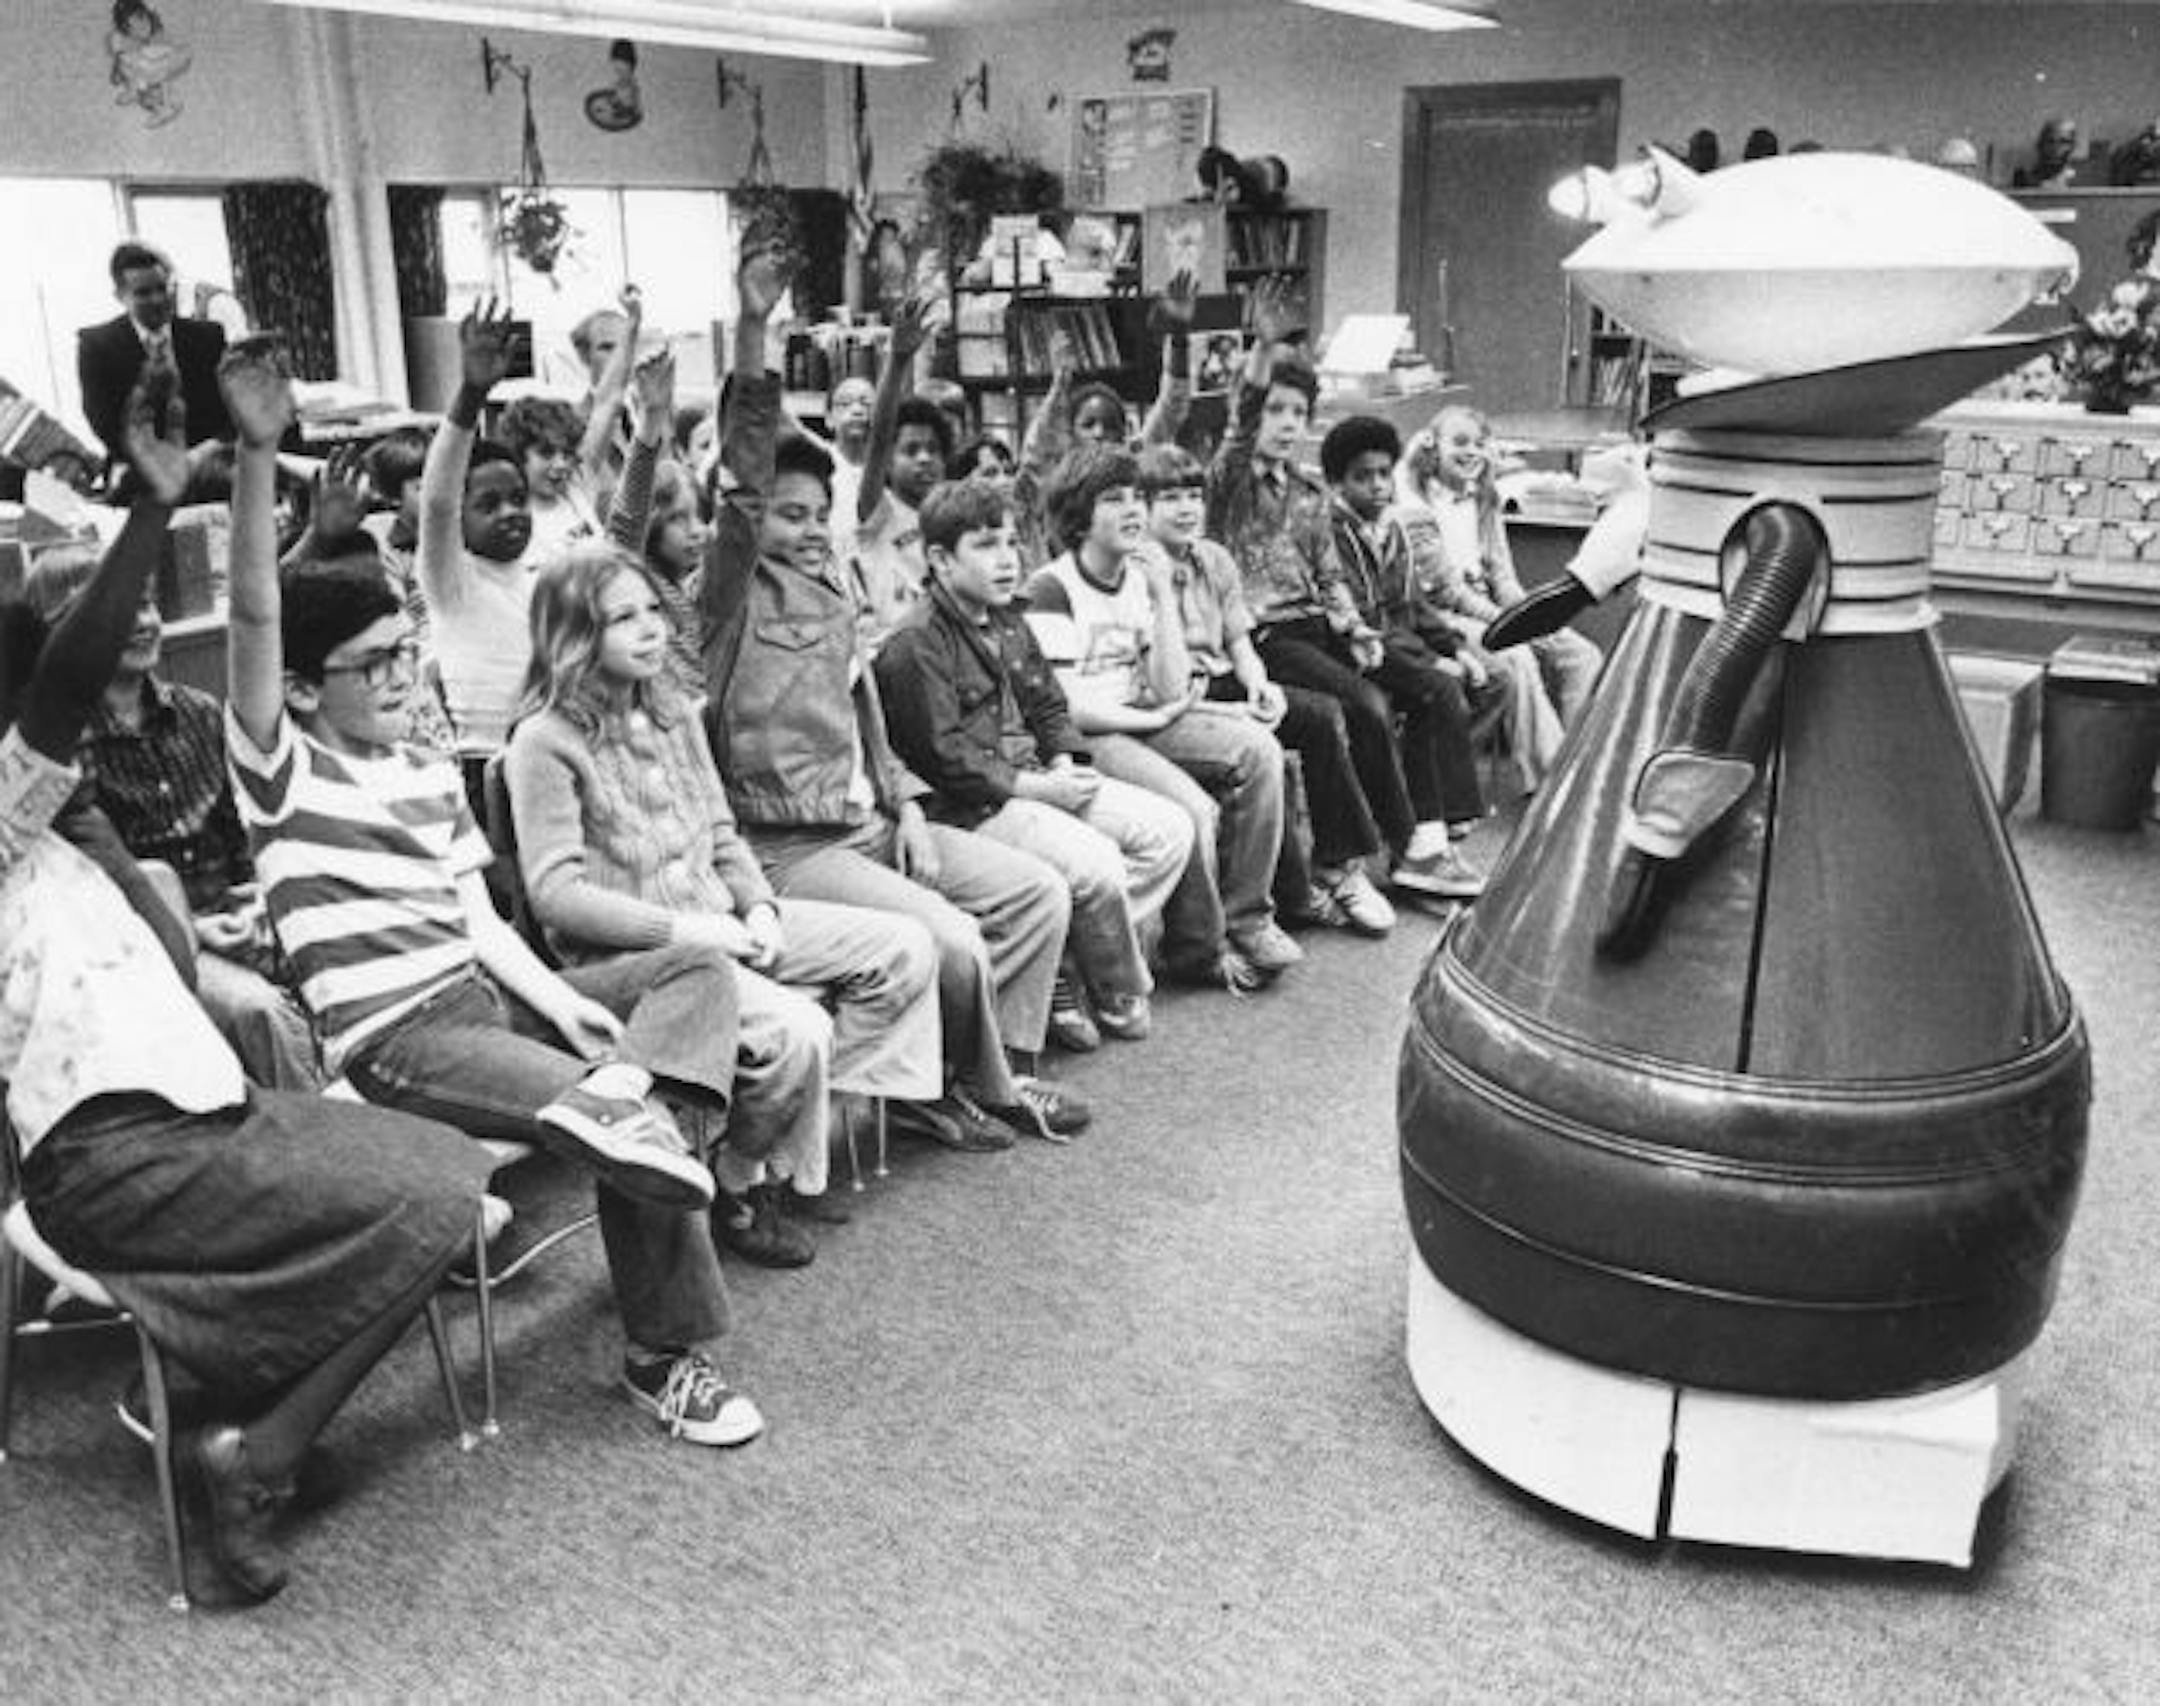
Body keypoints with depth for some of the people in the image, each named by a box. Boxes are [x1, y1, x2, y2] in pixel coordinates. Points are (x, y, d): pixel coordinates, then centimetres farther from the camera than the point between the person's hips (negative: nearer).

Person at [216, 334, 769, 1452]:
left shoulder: (428, 772, 15)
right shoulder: (279, 770, -5)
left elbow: (479, 920, 12)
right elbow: (254, 614, -21)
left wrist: (565, 1005, -5)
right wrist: (258, 455, -32)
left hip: (487, 993, 8)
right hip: (395, 1035, -8)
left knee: (701, 970, -1)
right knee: (640, 1137, -22)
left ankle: (613, 1092, -29)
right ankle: (664, 1357, -2)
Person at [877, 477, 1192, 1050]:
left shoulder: (1009, 626, 16)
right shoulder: (915, 644, -14)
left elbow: (1049, 707, 23)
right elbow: (941, 756, -19)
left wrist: (1064, 765, 1)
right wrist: (1035, 787, -17)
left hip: (1036, 781, 10)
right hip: (968, 806, -9)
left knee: (1170, 828, -2)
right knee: (1095, 864, -28)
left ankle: (1069, 974, -5)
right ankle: (1120, 998, -1)